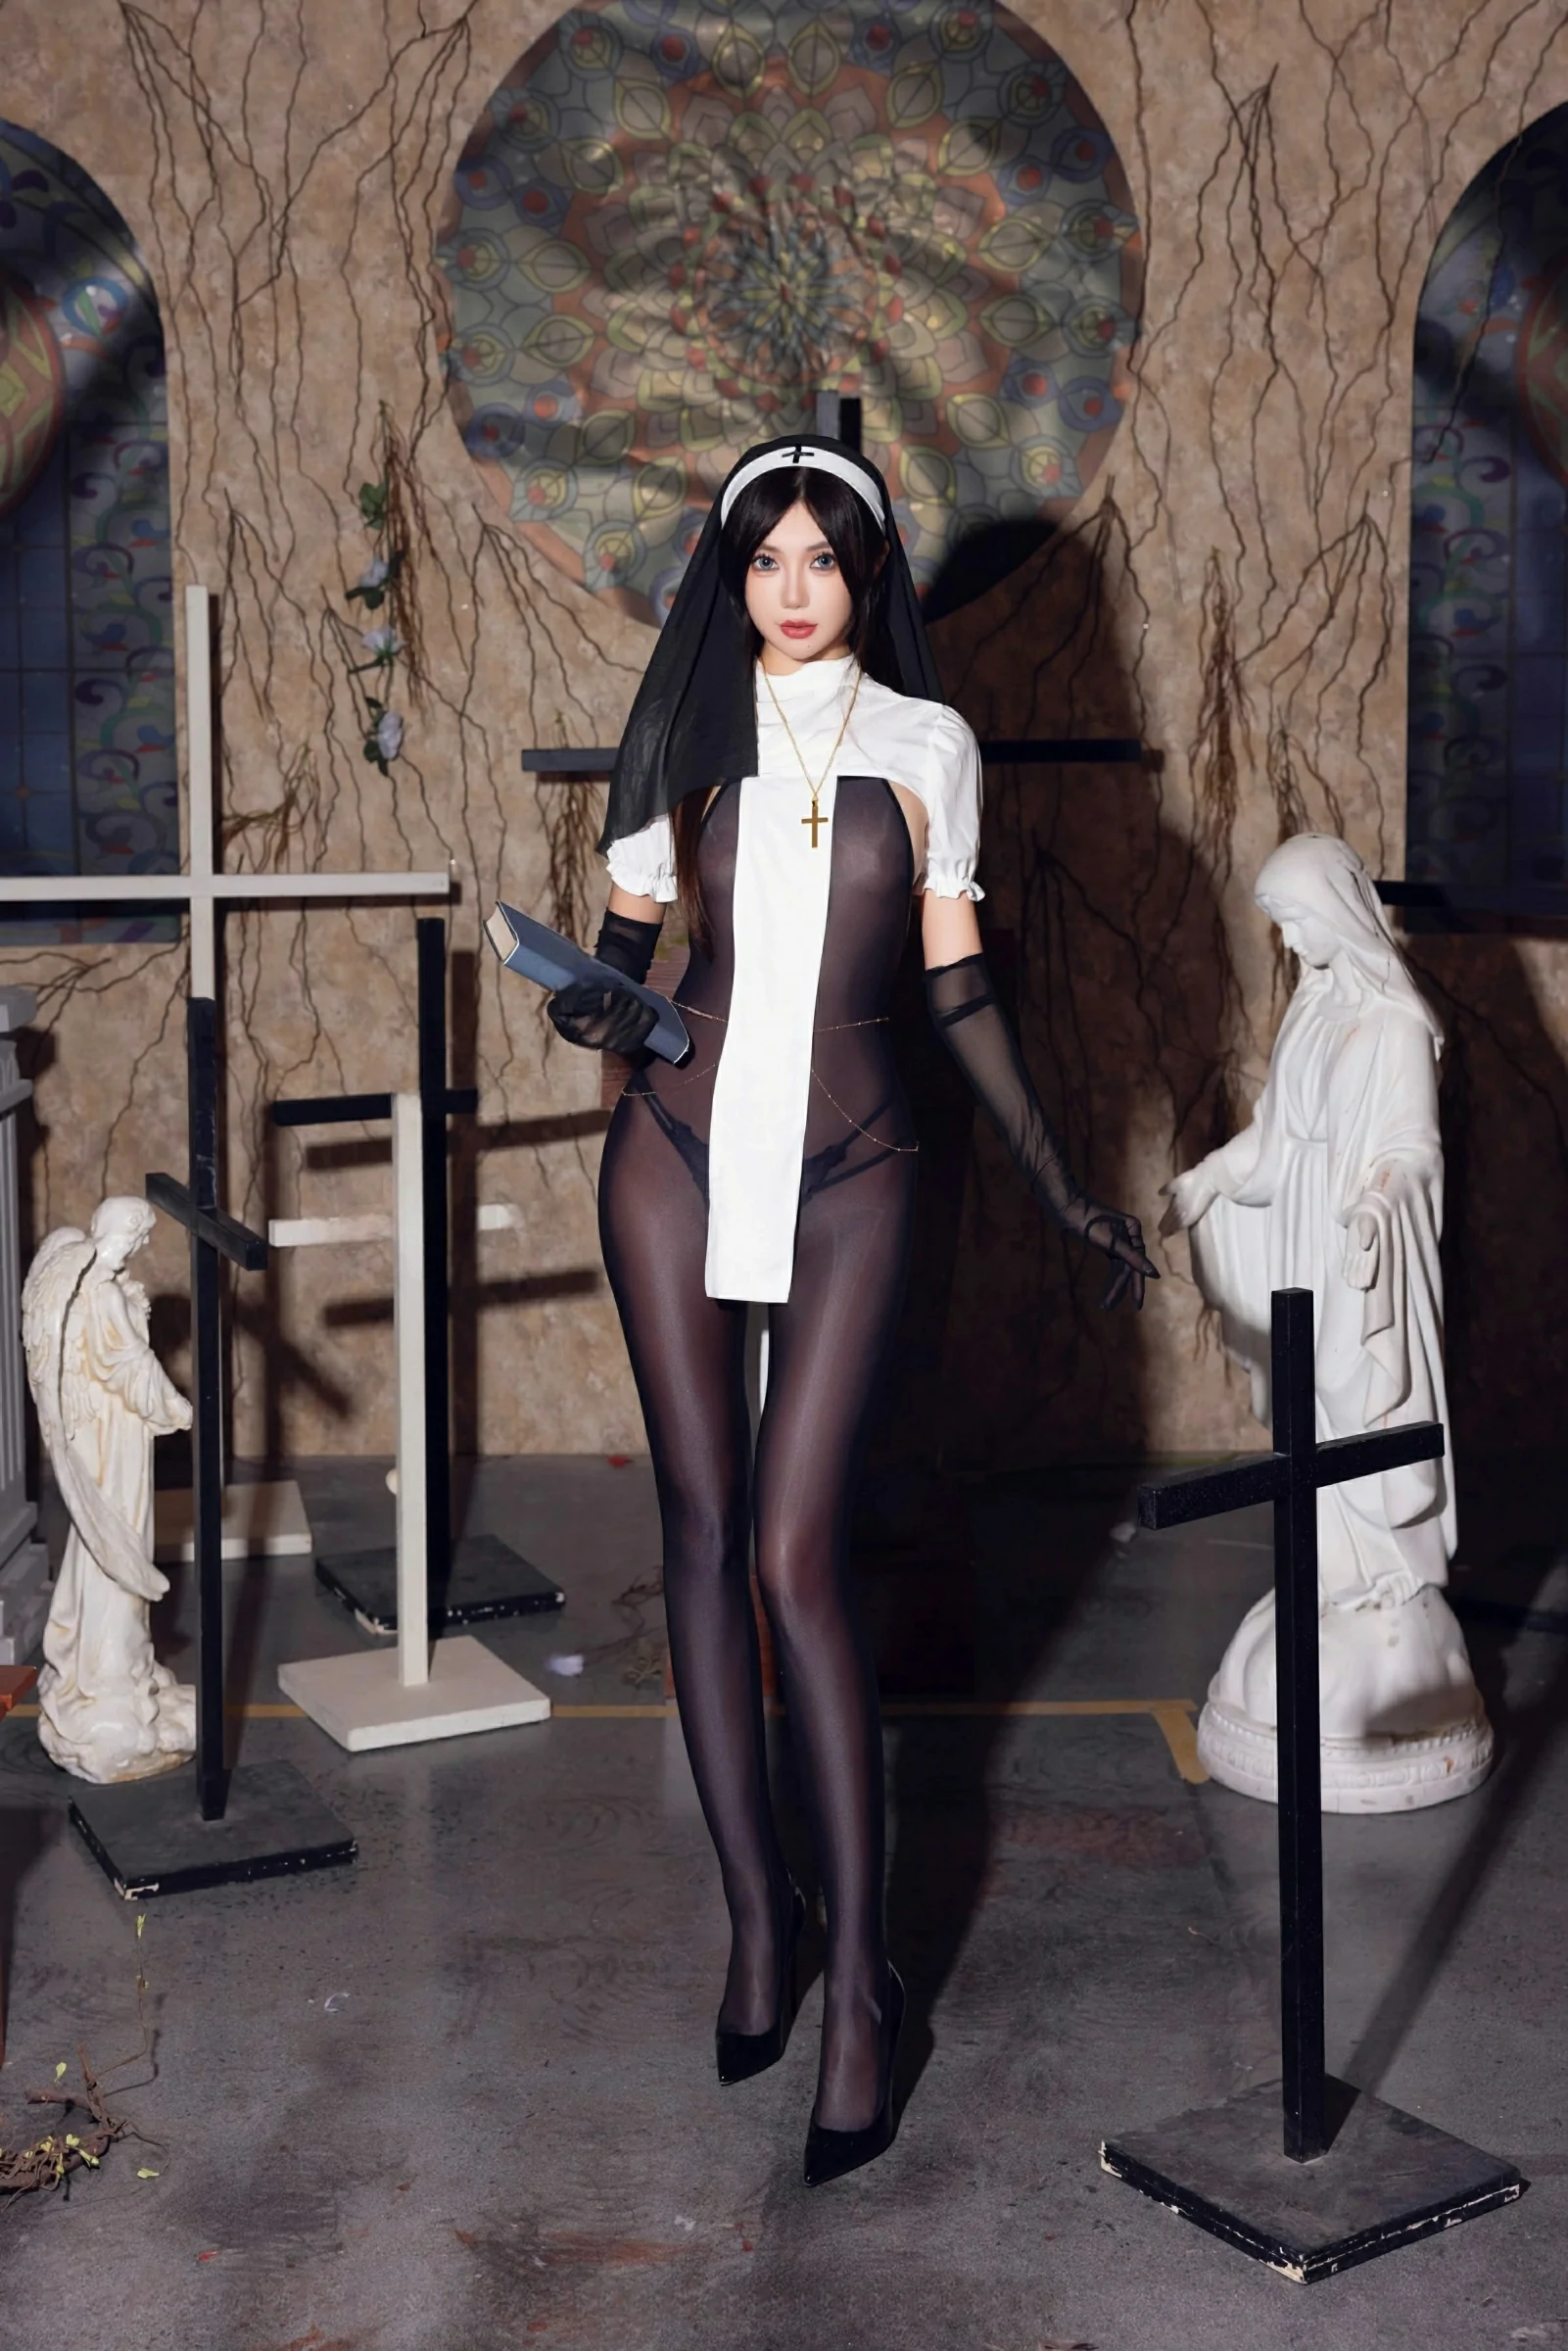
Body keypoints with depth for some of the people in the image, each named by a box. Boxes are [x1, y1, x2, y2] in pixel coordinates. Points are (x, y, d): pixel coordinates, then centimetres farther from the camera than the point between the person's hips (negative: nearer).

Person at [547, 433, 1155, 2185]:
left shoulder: (924, 743, 5)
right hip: (681, 1153, 2)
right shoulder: (683, 736, 8)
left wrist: (1060, 1187, 5)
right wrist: (599, 1012, -11)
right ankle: (757, 1914, 17)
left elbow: (957, 984, 7)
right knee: (703, 1532, 4)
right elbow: (627, 936, 13)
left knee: (797, 1552, -7)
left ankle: (856, 1974, 1)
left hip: (849, 1171, -2)